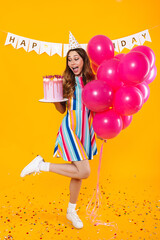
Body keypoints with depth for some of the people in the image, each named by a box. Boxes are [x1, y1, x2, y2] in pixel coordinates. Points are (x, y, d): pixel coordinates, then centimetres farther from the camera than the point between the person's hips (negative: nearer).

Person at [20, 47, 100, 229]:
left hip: (86, 130, 5)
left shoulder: (91, 80, 7)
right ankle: (41, 165, 1)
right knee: (84, 172, -13)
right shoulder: (67, 81, -1)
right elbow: (62, 110, 3)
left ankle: (71, 211, 29)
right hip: (71, 129, -4)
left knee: (78, 170, 11)